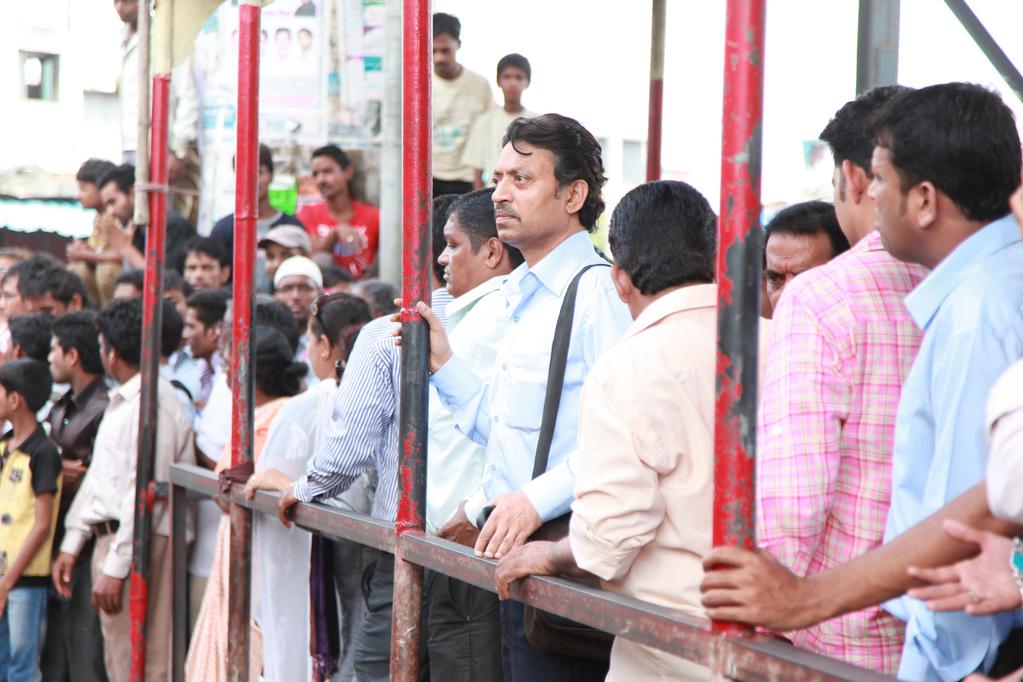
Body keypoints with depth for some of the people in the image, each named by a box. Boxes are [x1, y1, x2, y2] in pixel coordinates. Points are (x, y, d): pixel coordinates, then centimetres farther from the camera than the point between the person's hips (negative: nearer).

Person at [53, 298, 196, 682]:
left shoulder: (152, 403, -16)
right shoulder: (121, 401, 18)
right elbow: (98, 476, 21)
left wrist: (116, 567, -22)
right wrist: (72, 544, 18)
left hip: (139, 546, -10)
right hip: (112, 537, 10)